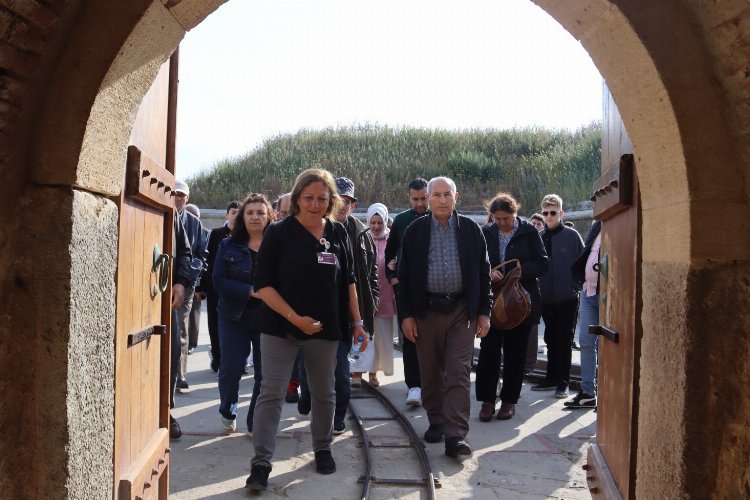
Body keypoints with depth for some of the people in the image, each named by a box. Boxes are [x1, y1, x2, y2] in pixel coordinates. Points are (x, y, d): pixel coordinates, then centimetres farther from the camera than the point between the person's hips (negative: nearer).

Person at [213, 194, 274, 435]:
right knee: (231, 368, 0)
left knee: (265, 373, 2)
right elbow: (219, 280, -5)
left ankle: (256, 424, 20)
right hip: (235, 316, 0)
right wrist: (250, 291, -17)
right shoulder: (229, 246, 3)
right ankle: (227, 411, 31)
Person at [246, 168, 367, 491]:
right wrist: (295, 317, -18)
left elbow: (348, 282, 11)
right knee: (271, 394, -3)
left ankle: (323, 450, 32)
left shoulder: (338, 233, 4)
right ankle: (261, 463, 3)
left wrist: (356, 322, 7)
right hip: (280, 327, -3)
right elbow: (262, 284, -10)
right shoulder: (278, 232, -7)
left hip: (326, 328, 3)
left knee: (324, 393, 14)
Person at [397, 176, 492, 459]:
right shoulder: (415, 231, 3)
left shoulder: (471, 230, 3)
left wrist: (483, 312, 1)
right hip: (426, 310, 1)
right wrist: (406, 314, -3)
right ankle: (436, 422, 28)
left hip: (461, 310, -1)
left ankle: (455, 435, -4)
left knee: (459, 373, -5)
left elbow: (482, 273, 5)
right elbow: (404, 275, 3)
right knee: (430, 372, 11)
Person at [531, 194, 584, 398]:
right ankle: (551, 378, 23)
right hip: (546, 298, 4)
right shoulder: (539, 237, 6)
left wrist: (577, 285, -9)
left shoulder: (572, 236, -5)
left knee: (564, 341, 2)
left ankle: (563, 382, 10)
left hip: (567, 298, -4)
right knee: (551, 340, 13)